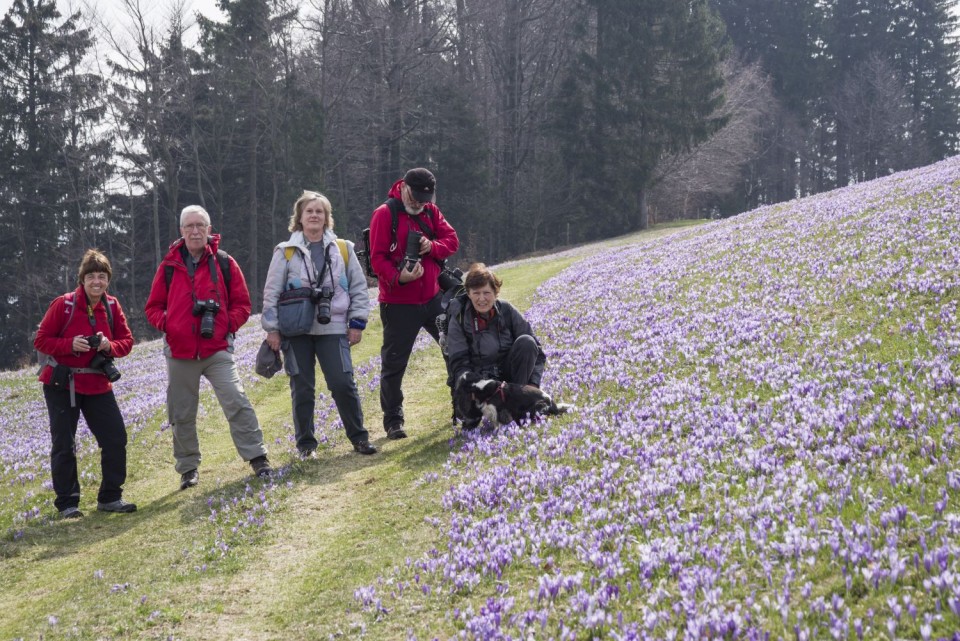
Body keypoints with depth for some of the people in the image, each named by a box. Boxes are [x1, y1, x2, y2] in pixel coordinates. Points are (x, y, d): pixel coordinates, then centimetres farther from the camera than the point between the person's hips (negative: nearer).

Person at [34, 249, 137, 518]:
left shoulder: (112, 306, -1)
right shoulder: (64, 304, -13)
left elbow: (127, 341, 5)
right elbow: (41, 340, -9)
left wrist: (109, 346, -17)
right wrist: (70, 345, -25)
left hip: (98, 384, 4)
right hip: (62, 385, -4)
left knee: (116, 439, 1)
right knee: (64, 446, -1)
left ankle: (110, 498, 14)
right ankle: (67, 503, 10)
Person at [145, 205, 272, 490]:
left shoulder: (224, 263, 3)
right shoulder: (169, 266, 5)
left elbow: (242, 304, 7)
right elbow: (153, 307, 12)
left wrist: (228, 324, -9)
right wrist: (166, 325, -7)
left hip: (217, 349, -2)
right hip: (179, 352, 2)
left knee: (237, 402, -15)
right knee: (181, 414, 7)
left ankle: (257, 458, -9)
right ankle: (188, 468, 20)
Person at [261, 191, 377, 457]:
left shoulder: (343, 249, 6)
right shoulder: (286, 252, 2)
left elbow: (359, 287, 9)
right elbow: (271, 292, 3)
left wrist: (357, 323, 3)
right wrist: (271, 329, -2)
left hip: (333, 328, 0)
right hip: (296, 331, 0)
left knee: (343, 383, -8)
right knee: (302, 389, 3)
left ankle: (358, 437, 5)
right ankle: (306, 443, 15)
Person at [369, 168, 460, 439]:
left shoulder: (431, 212, 9)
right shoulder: (385, 214, -10)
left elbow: (452, 240, 5)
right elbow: (378, 258, -14)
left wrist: (433, 247, -16)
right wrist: (398, 277, -31)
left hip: (434, 297, 6)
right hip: (398, 303, -6)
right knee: (394, 363, 0)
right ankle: (393, 421, 8)